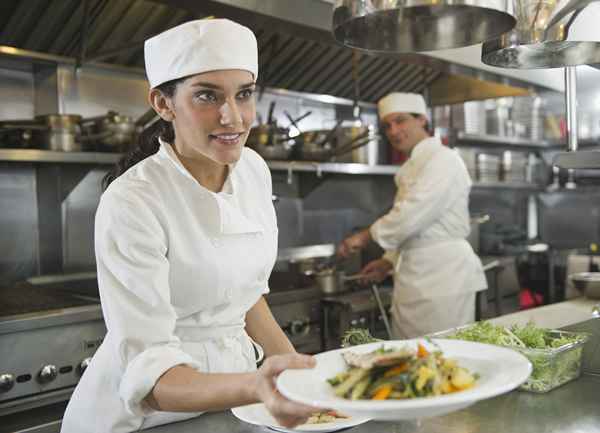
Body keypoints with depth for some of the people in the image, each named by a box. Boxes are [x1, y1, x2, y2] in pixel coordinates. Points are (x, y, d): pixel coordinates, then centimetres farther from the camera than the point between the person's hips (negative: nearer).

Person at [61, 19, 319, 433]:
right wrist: (256, 388, -45)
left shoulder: (254, 170, -6)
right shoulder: (131, 203, -25)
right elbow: (146, 372, -30)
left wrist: (299, 369, 0)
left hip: (229, 379, 6)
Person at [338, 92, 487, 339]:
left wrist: (366, 236, -9)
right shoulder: (413, 166, 19)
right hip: (414, 280, 9)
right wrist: (389, 262, 16)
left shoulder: (442, 159, -10)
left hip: (441, 277, -9)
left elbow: (413, 213, -20)